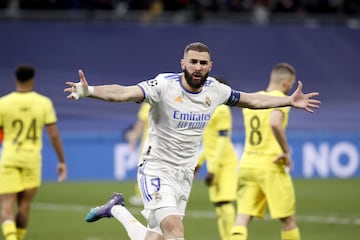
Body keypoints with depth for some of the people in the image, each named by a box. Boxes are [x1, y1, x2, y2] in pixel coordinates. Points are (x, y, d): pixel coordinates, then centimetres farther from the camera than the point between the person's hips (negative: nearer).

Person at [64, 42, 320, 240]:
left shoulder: (215, 90, 1)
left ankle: (117, 210, 29)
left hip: (185, 175, 6)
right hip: (157, 170, -6)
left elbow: (252, 100, 18)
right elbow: (124, 93, -31)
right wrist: (88, 91, -48)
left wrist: (290, 101, 20)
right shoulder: (164, 85, -17)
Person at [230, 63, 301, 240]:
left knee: (243, 217, -4)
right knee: (288, 219, 8)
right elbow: (275, 124, -28)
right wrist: (286, 151, -19)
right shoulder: (281, 99, -8)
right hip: (271, 166, -6)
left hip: (247, 164, 6)